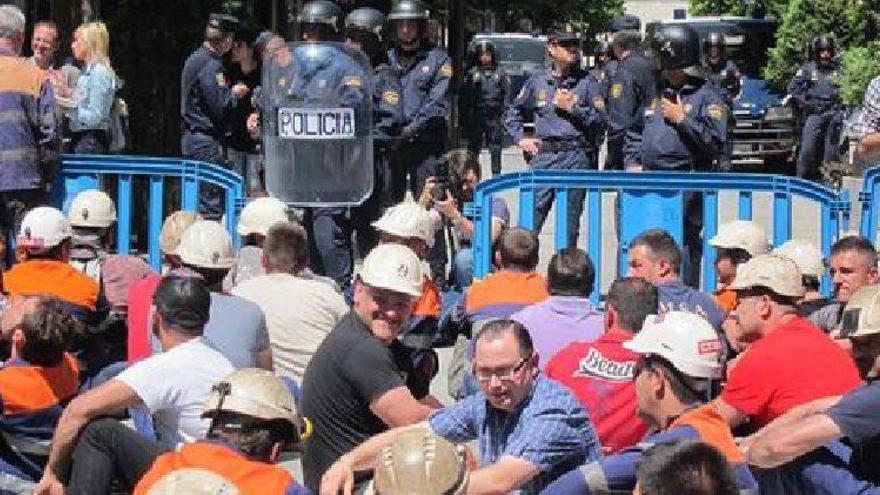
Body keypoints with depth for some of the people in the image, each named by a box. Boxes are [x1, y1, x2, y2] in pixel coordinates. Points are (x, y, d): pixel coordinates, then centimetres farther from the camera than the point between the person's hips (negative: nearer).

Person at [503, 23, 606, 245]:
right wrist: (520, 139, 10)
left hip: (576, 158, -1)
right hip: (543, 155, 1)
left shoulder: (586, 82, 5)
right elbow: (512, 112, 23)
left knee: (570, 225, 4)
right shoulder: (537, 81, 11)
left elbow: (600, 122, 1)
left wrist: (572, 108, -7)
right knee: (529, 221, -6)